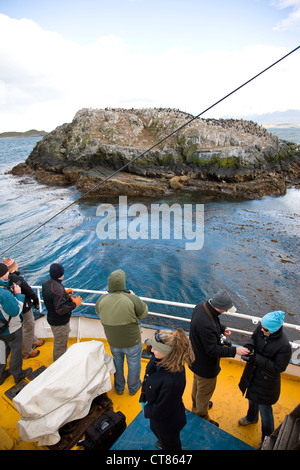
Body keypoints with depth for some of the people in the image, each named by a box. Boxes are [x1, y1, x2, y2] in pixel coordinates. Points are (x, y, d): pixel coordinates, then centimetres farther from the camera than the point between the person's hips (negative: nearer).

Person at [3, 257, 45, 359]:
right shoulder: (18, 279, -31)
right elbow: (30, 292, -22)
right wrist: (36, 301, -4)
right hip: (24, 308, -8)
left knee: (29, 326, 28)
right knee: (28, 329, 12)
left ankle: (35, 342, 49)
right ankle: (27, 352, 28)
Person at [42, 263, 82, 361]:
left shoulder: (46, 283, -4)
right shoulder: (58, 289, -33)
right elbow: (60, 310, -33)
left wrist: (65, 292, 7)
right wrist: (74, 303, -24)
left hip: (52, 319, 10)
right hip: (60, 323, -10)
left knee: (59, 343, 31)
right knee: (60, 346, 11)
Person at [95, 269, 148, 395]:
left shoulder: (102, 300, -19)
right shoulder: (132, 299, -29)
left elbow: (98, 312, 4)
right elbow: (144, 313, -12)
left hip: (113, 342, 3)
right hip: (132, 342, -3)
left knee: (117, 362, 28)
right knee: (133, 364, 24)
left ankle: (119, 387, 49)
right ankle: (133, 387, 46)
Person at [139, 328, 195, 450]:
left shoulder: (172, 381, -46)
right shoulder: (158, 359, -24)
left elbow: (160, 411, -30)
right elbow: (147, 377, -3)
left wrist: (146, 410, -13)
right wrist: (143, 398, -4)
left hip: (167, 422, -7)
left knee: (170, 445, 27)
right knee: (155, 429, 39)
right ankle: (162, 442, 69)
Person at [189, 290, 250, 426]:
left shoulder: (202, 306, -16)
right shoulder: (206, 325, -44)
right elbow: (213, 350, -32)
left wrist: (222, 329, -9)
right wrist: (235, 350, -27)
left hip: (196, 358, 9)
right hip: (205, 364, -9)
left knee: (197, 383, 33)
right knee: (205, 390, 19)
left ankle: (197, 406, 61)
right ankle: (202, 417, 46)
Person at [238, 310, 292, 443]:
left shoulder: (284, 346, -34)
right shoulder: (261, 327, -20)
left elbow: (278, 368, -25)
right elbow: (254, 338, -2)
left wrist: (256, 358, -32)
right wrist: (249, 346, -24)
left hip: (267, 380, -6)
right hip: (253, 372, 6)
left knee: (264, 409, 14)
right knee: (252, 397, 31)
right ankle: (252, 417, 63)